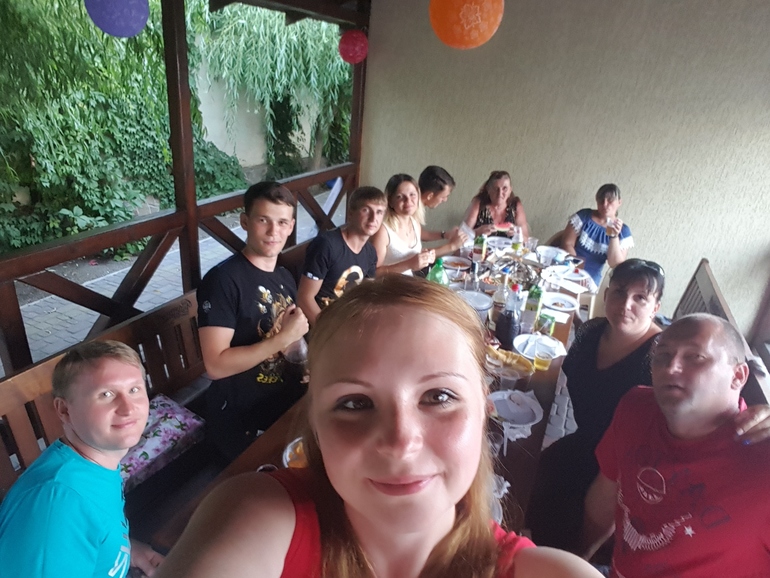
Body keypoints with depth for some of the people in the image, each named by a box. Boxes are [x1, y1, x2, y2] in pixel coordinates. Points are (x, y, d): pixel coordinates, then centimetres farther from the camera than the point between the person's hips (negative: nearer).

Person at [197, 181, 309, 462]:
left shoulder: (285, 278, 4)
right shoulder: (222, 279, -20)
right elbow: (216, 366, -26)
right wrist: (284, 337, -26)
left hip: (288, 408, 7)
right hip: (240, 422, -7)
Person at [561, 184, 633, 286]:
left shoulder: (623, 231, 3)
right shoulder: (584, 216, 1)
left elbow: (616, 265, -4)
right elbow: (567, 244, -3)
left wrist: (614, 236, -15)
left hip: (591, 280, 0)